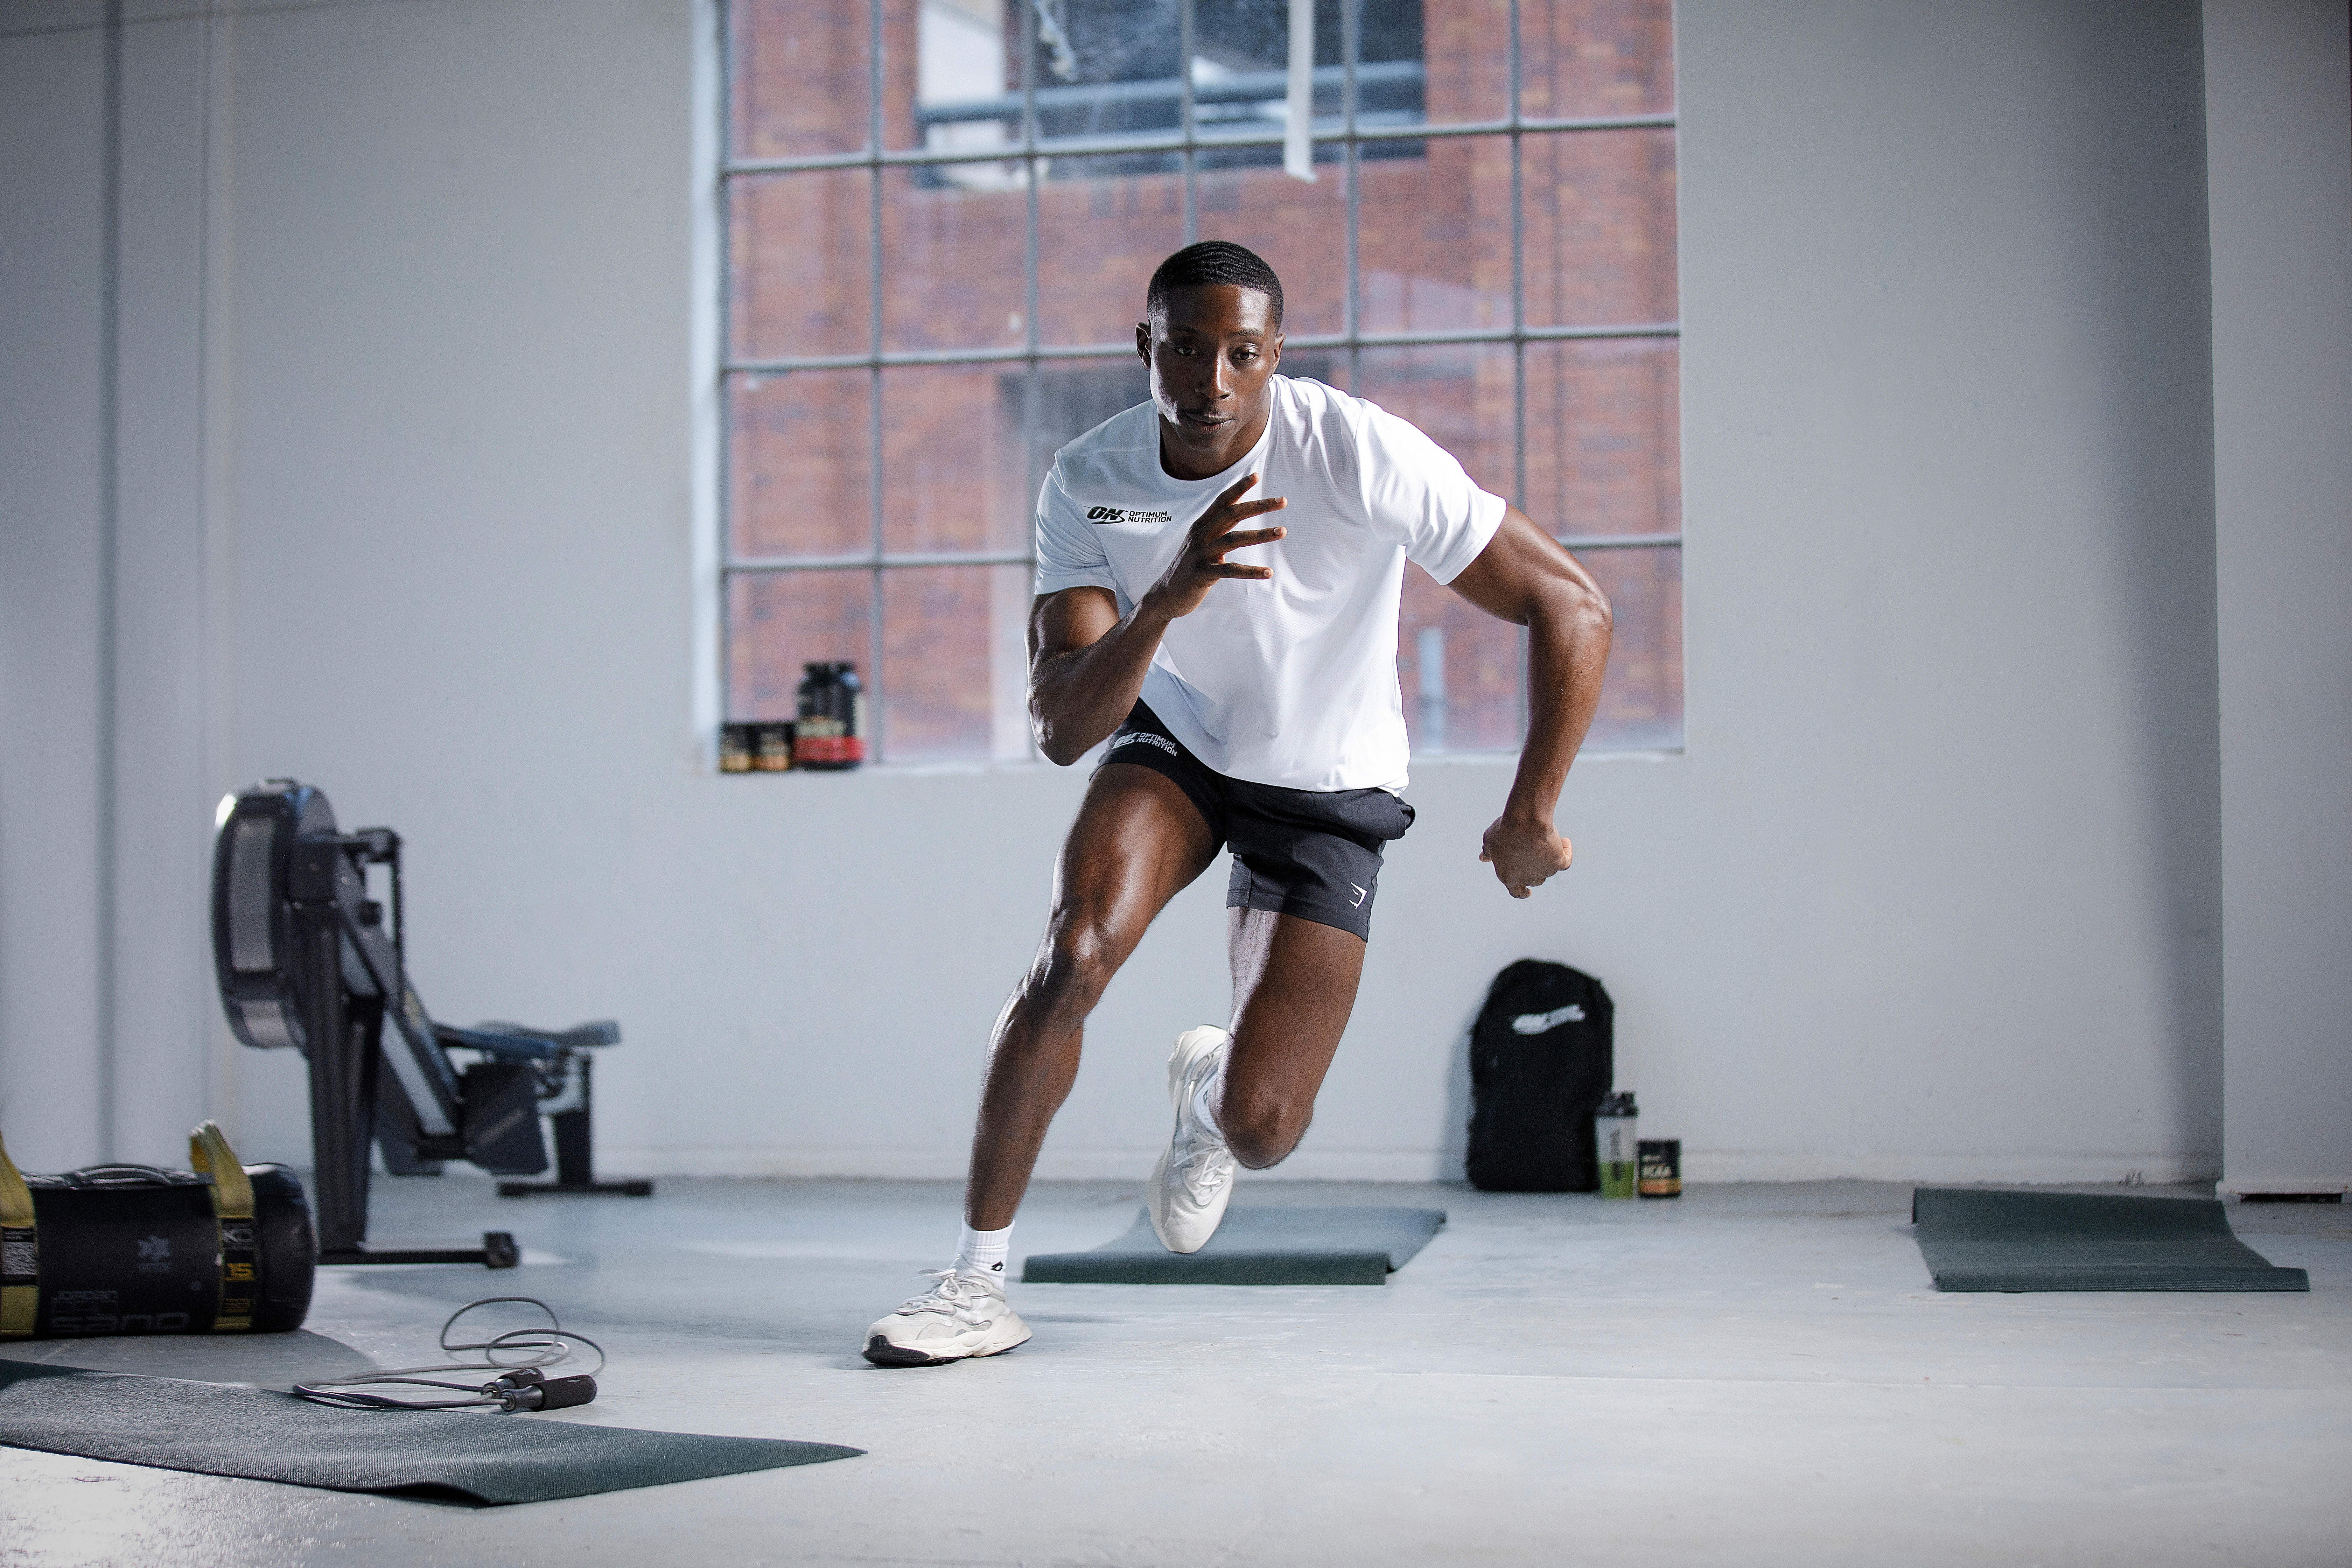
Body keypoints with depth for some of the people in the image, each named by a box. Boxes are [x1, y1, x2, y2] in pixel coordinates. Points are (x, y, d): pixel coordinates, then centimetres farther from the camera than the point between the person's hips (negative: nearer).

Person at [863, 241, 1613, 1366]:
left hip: (1328, 793, -1)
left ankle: (1209, 1089, 32)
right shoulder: (1086, 485, -19)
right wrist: (1166, 599, -44)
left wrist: (1530, 815, -20)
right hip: (1175, 743, 2)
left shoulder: (1361, 454, -28)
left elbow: (1571, 610, -23)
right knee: (1073, 955, -28)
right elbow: (1060, 730, -27)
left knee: (1261, 1131, -10)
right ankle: (978, 1283, -13)